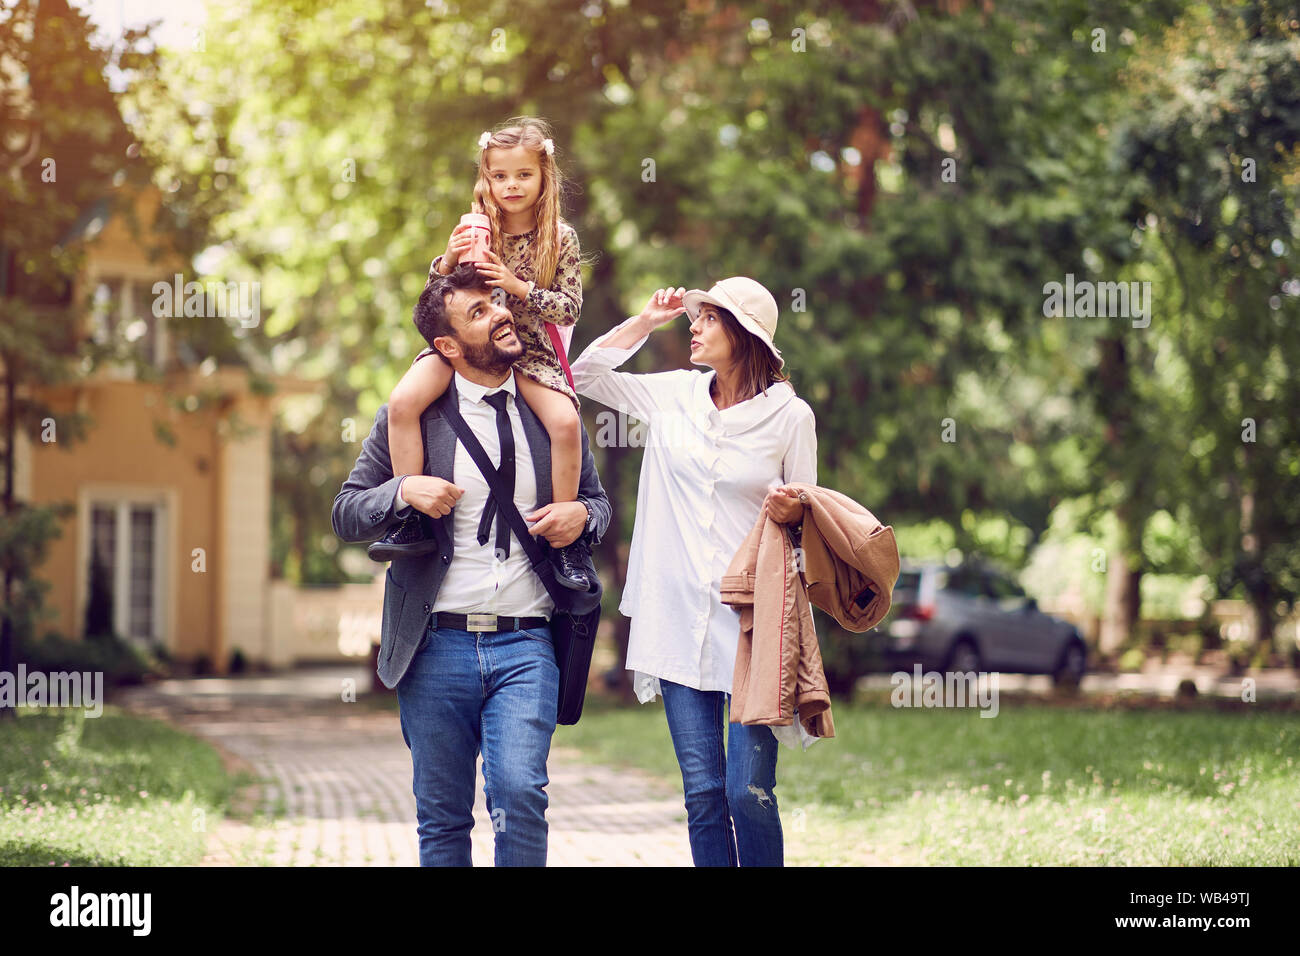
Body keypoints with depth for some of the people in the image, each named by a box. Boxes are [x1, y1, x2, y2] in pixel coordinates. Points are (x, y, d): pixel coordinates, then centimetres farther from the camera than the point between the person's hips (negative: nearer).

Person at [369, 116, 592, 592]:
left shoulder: (560, 238, -2)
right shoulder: (476, 228, 2)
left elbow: (570, 307, -5)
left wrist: (518, 287, -19)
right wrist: (448, 261, -14)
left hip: (530, 350, -2)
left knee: (565, 421, -28)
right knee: (402, 402, -23)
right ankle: (412, 521, -15)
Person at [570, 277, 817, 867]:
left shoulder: (790, 415, -1)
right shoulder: (674, 396, 7)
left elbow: (807, 517, 7)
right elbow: (583, 376, 15)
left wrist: (791, 510, -15)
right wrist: (646, 321, 10)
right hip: (679, 619, 3)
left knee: (749, 791, -9)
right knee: (703, 792, 3)